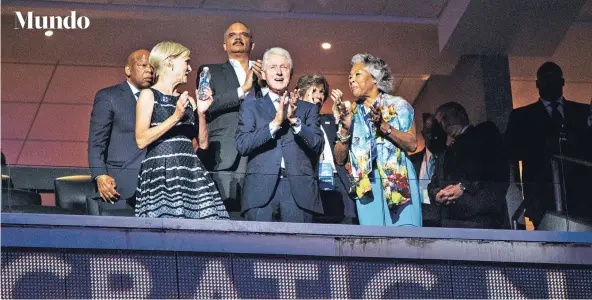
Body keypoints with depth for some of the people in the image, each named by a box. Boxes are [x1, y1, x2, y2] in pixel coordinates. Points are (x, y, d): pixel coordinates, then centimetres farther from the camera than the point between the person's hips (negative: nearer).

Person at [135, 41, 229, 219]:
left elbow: (203, 143, 17)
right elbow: (141, 140, -9)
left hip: (190, 170, 5)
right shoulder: (149, 95, 4)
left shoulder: (188, 101, 19)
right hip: (160, 172, -5)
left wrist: (201, 112, 4)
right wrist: (176, 117, -11)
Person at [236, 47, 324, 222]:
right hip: (261, 190, -1)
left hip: (299, 190, 1)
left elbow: (318, 147, 6)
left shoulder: (308, 109, 18)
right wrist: (275, 123, -9)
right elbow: (242, 145, 1)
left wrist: (294, 120, -7)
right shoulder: (250, 108, 15)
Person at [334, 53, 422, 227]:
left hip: (398, 182, -2)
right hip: (366, 186, 2)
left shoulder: (397, 105, 7)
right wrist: (345, 129, -7)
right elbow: (340, 159, 9)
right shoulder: (351, 113, 15)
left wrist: (384, 125, -15)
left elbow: (412, 145, -4)